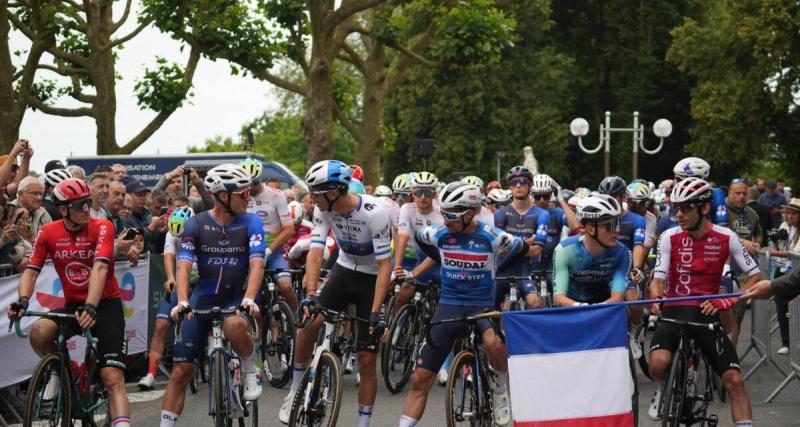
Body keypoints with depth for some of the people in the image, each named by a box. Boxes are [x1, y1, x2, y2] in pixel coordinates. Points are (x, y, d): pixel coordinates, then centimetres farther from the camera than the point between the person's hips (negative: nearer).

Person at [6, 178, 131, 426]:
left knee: (113, 378, -14)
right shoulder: (49, 233, -3)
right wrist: (23, 300, -27)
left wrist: (90, 307, -39)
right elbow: (32, 270, -6)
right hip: (73, 305, 3)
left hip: (105, 304, -3)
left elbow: (100, 268, -26)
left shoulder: (102, 228, -13)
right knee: (39, 334, -28)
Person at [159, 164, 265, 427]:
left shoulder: (251, 223, -7)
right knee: (181, 371, -3)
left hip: (236, 298, -1)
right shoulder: (196, 225, -7)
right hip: (203, 298, 1)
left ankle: (250, 370, -8)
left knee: (234, 326, -37)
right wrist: (182, 302, -33)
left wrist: (249, 299, -35)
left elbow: (256, 264, -18)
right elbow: (184, 266, -16)